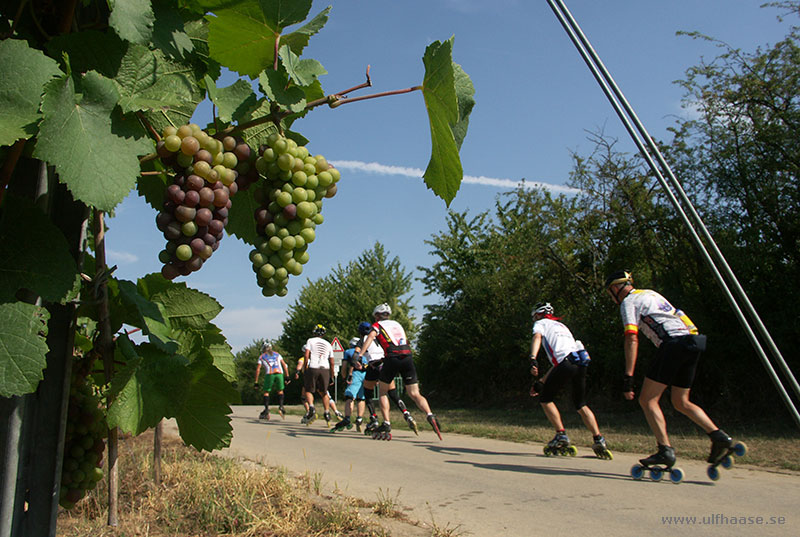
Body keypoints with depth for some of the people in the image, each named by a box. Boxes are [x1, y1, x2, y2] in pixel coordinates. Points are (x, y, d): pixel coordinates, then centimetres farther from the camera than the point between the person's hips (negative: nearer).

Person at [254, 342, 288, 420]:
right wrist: (287, 377, 18)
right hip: (279, 373, 2)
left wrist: (256, 382, 16)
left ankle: (266, 409, 2)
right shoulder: (277, 354, 27)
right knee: (280, 390, 20)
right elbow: (284, 365, 18)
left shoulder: (261, 357, 22)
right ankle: (281, 406, 2)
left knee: (266, 392, 13)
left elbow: (258, 369, 14)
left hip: (269, 374, -2)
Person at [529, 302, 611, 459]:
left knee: (545, 399, 8)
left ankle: (561, 436, 0)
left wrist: (533, 359, -22)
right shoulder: (562, 325, 39)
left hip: (566, 363, -7)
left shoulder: (541, 323, 19)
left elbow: (537, 337, -8)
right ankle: (599, 440, 9)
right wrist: (541, 382, 38)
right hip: (582, 363, 7)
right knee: (581, 405, 19)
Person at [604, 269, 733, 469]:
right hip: (694, 339, 9)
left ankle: (666, 451, -10)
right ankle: (719, 436, 5)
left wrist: (628, 377, -13)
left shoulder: (628, 302, 2)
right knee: (681, 402, 18)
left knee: (647, 399, -3)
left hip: (675, 342, -9)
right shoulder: (650, 293, 28)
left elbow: (632, 339, -10)